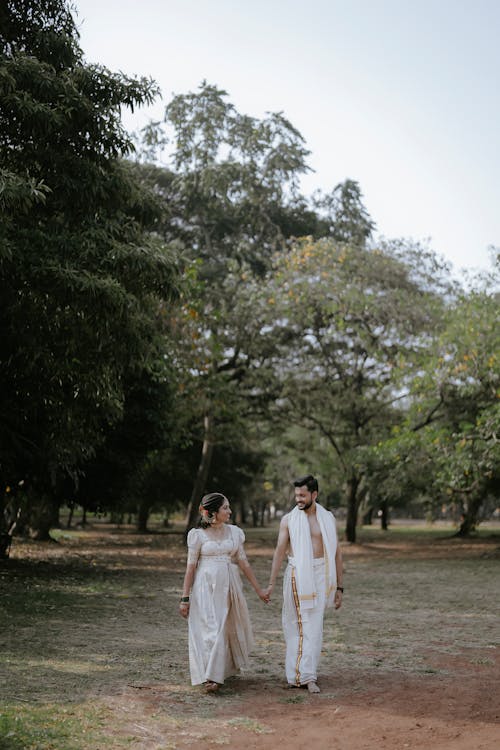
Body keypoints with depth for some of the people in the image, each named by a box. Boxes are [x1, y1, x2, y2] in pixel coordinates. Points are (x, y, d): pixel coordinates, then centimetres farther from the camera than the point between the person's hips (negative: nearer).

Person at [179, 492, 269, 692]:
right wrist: (185, 597, -5)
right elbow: (191, 566, -3)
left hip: (229, 585, 4)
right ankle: (212, 676, -3)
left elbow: (243, 562, 10)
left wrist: (258, 589, 10)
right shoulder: (198, 535, -4)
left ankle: (229, 666, 35)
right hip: (206, 586, -4)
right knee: (211, 629, -8)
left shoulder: (234, 532, 6)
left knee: (230, 627, 12)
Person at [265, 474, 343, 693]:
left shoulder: (327, 519, 6)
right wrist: (271, 583, -5)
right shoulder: (288, 520, 1)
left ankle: (306, 673, 7)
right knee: (303, 624, -3)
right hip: (298, 575, -2)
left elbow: (336, 553, 9)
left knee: (314, 626, 1)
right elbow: (280, 551, 0)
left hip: (321, 576, 2)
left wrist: (339, 587, 7)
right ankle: (305, 674, 5)